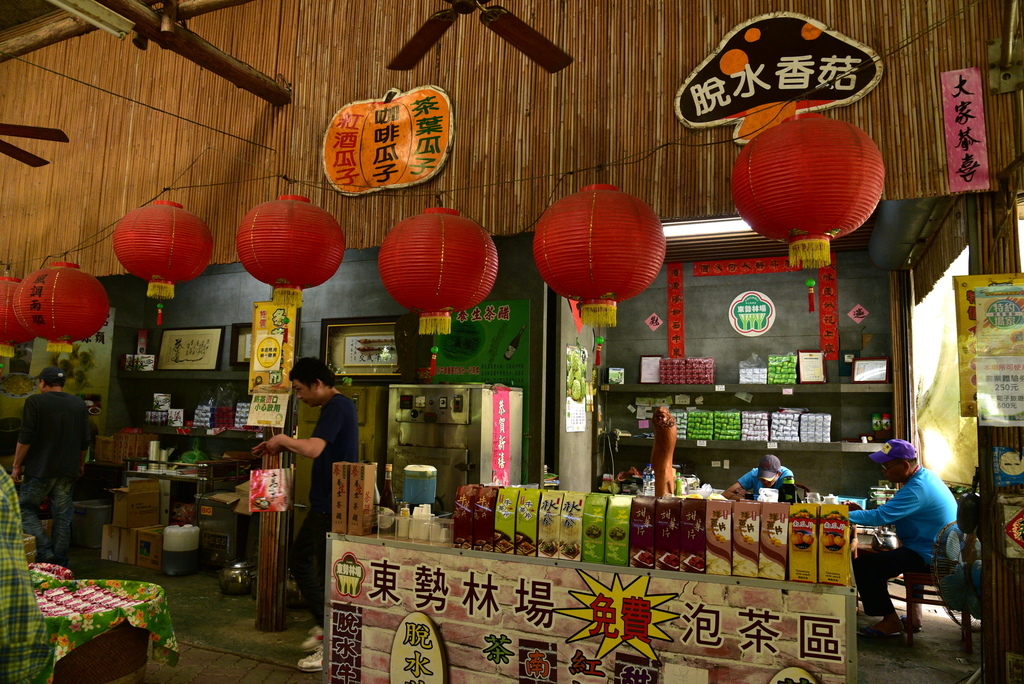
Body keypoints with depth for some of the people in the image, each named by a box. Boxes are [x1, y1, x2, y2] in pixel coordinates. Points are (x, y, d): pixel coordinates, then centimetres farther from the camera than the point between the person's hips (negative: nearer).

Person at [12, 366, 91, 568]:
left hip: (39, 469, -5)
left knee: (27, 509, 8)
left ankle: (45, 552, -5)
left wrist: (17, 465, -2)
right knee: (62, 516, 8)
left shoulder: (35, 402, -8)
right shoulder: (79, 404, 8)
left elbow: (25, 438, -11)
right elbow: (85, 441, 13)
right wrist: (80, 464, 24)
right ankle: (60, 562, 12)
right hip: (68, 471, 5)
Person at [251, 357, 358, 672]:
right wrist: (282, 447, 10)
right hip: (324, 502, 11)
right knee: (298, 558, 19)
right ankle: (323, 625, 29)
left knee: (328, 572, -1)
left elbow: (313, 448, -31)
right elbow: (319, 449, 20)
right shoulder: (336, 406, 13)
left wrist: (283, 439, -14)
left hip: (333, 506, -11)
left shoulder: (337, 407, -19)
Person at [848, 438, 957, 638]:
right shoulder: (925, 476, 8)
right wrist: (862, 512, 3)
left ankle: (890, 621, -4)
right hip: (935, 549, 11)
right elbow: (892, 514, 14)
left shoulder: (917, 490, -25)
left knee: (862, 565, -18)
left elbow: (880, 516, -32)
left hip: (928, 556, -11)